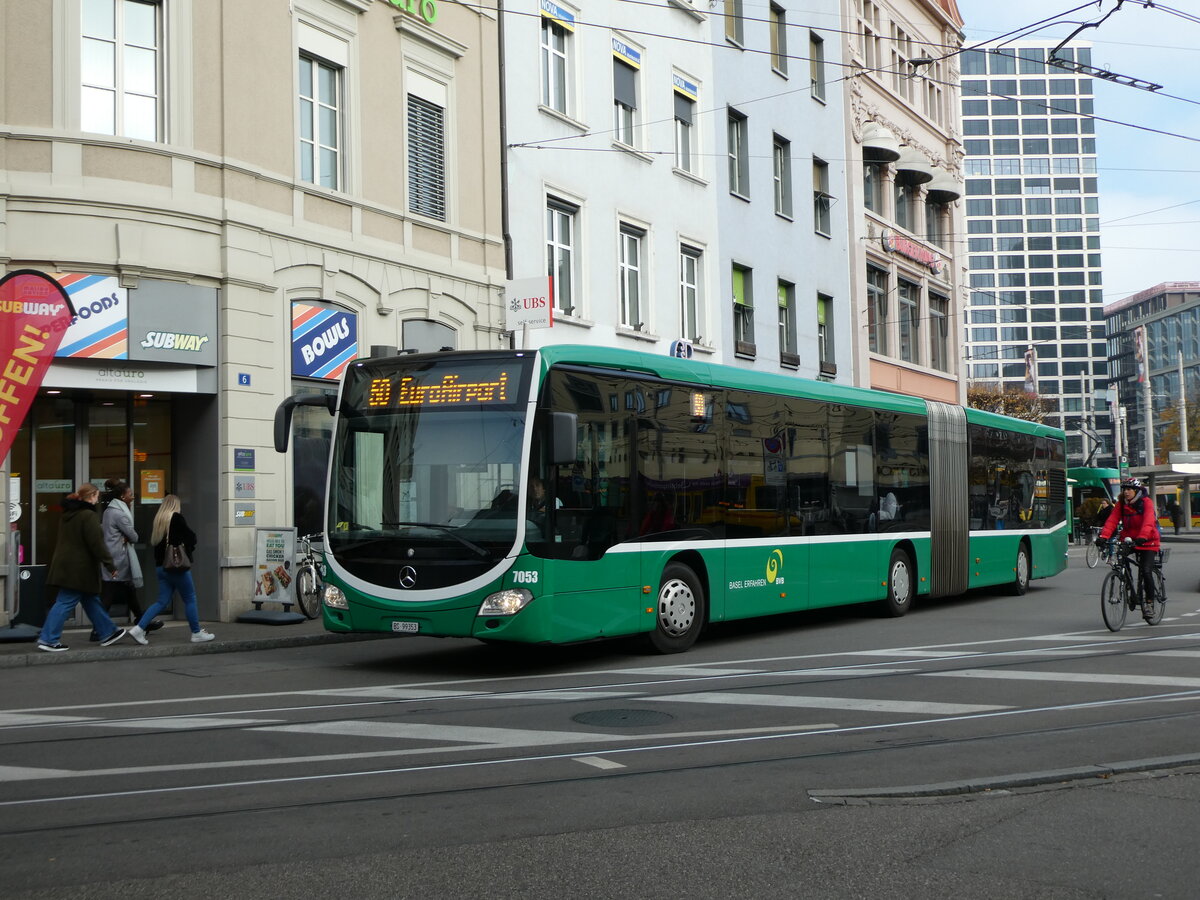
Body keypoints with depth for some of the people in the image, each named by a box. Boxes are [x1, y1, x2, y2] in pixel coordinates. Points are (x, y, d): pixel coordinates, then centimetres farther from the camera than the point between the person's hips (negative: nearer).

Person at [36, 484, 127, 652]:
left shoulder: (69, 514, 14)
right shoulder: (88, 515, -16)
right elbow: (96, 544, -19)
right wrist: (110, 565, -12)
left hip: (65, 565, 10)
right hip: (79, 569, -10)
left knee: (91, 600, 17)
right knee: (66, 603, -6)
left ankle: (108, 632, 25)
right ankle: (48, 639, -6)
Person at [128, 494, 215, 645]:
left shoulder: (157, 520, 9)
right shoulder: (177, 518, -11)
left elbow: (153, 541, 16)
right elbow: (191, 537, -10)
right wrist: (188, 548, 10)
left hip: (161, 566, 7)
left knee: (162, 601, 10)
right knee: (190, 599, 4)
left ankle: (139, 628, 0)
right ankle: (197, 633, 10)